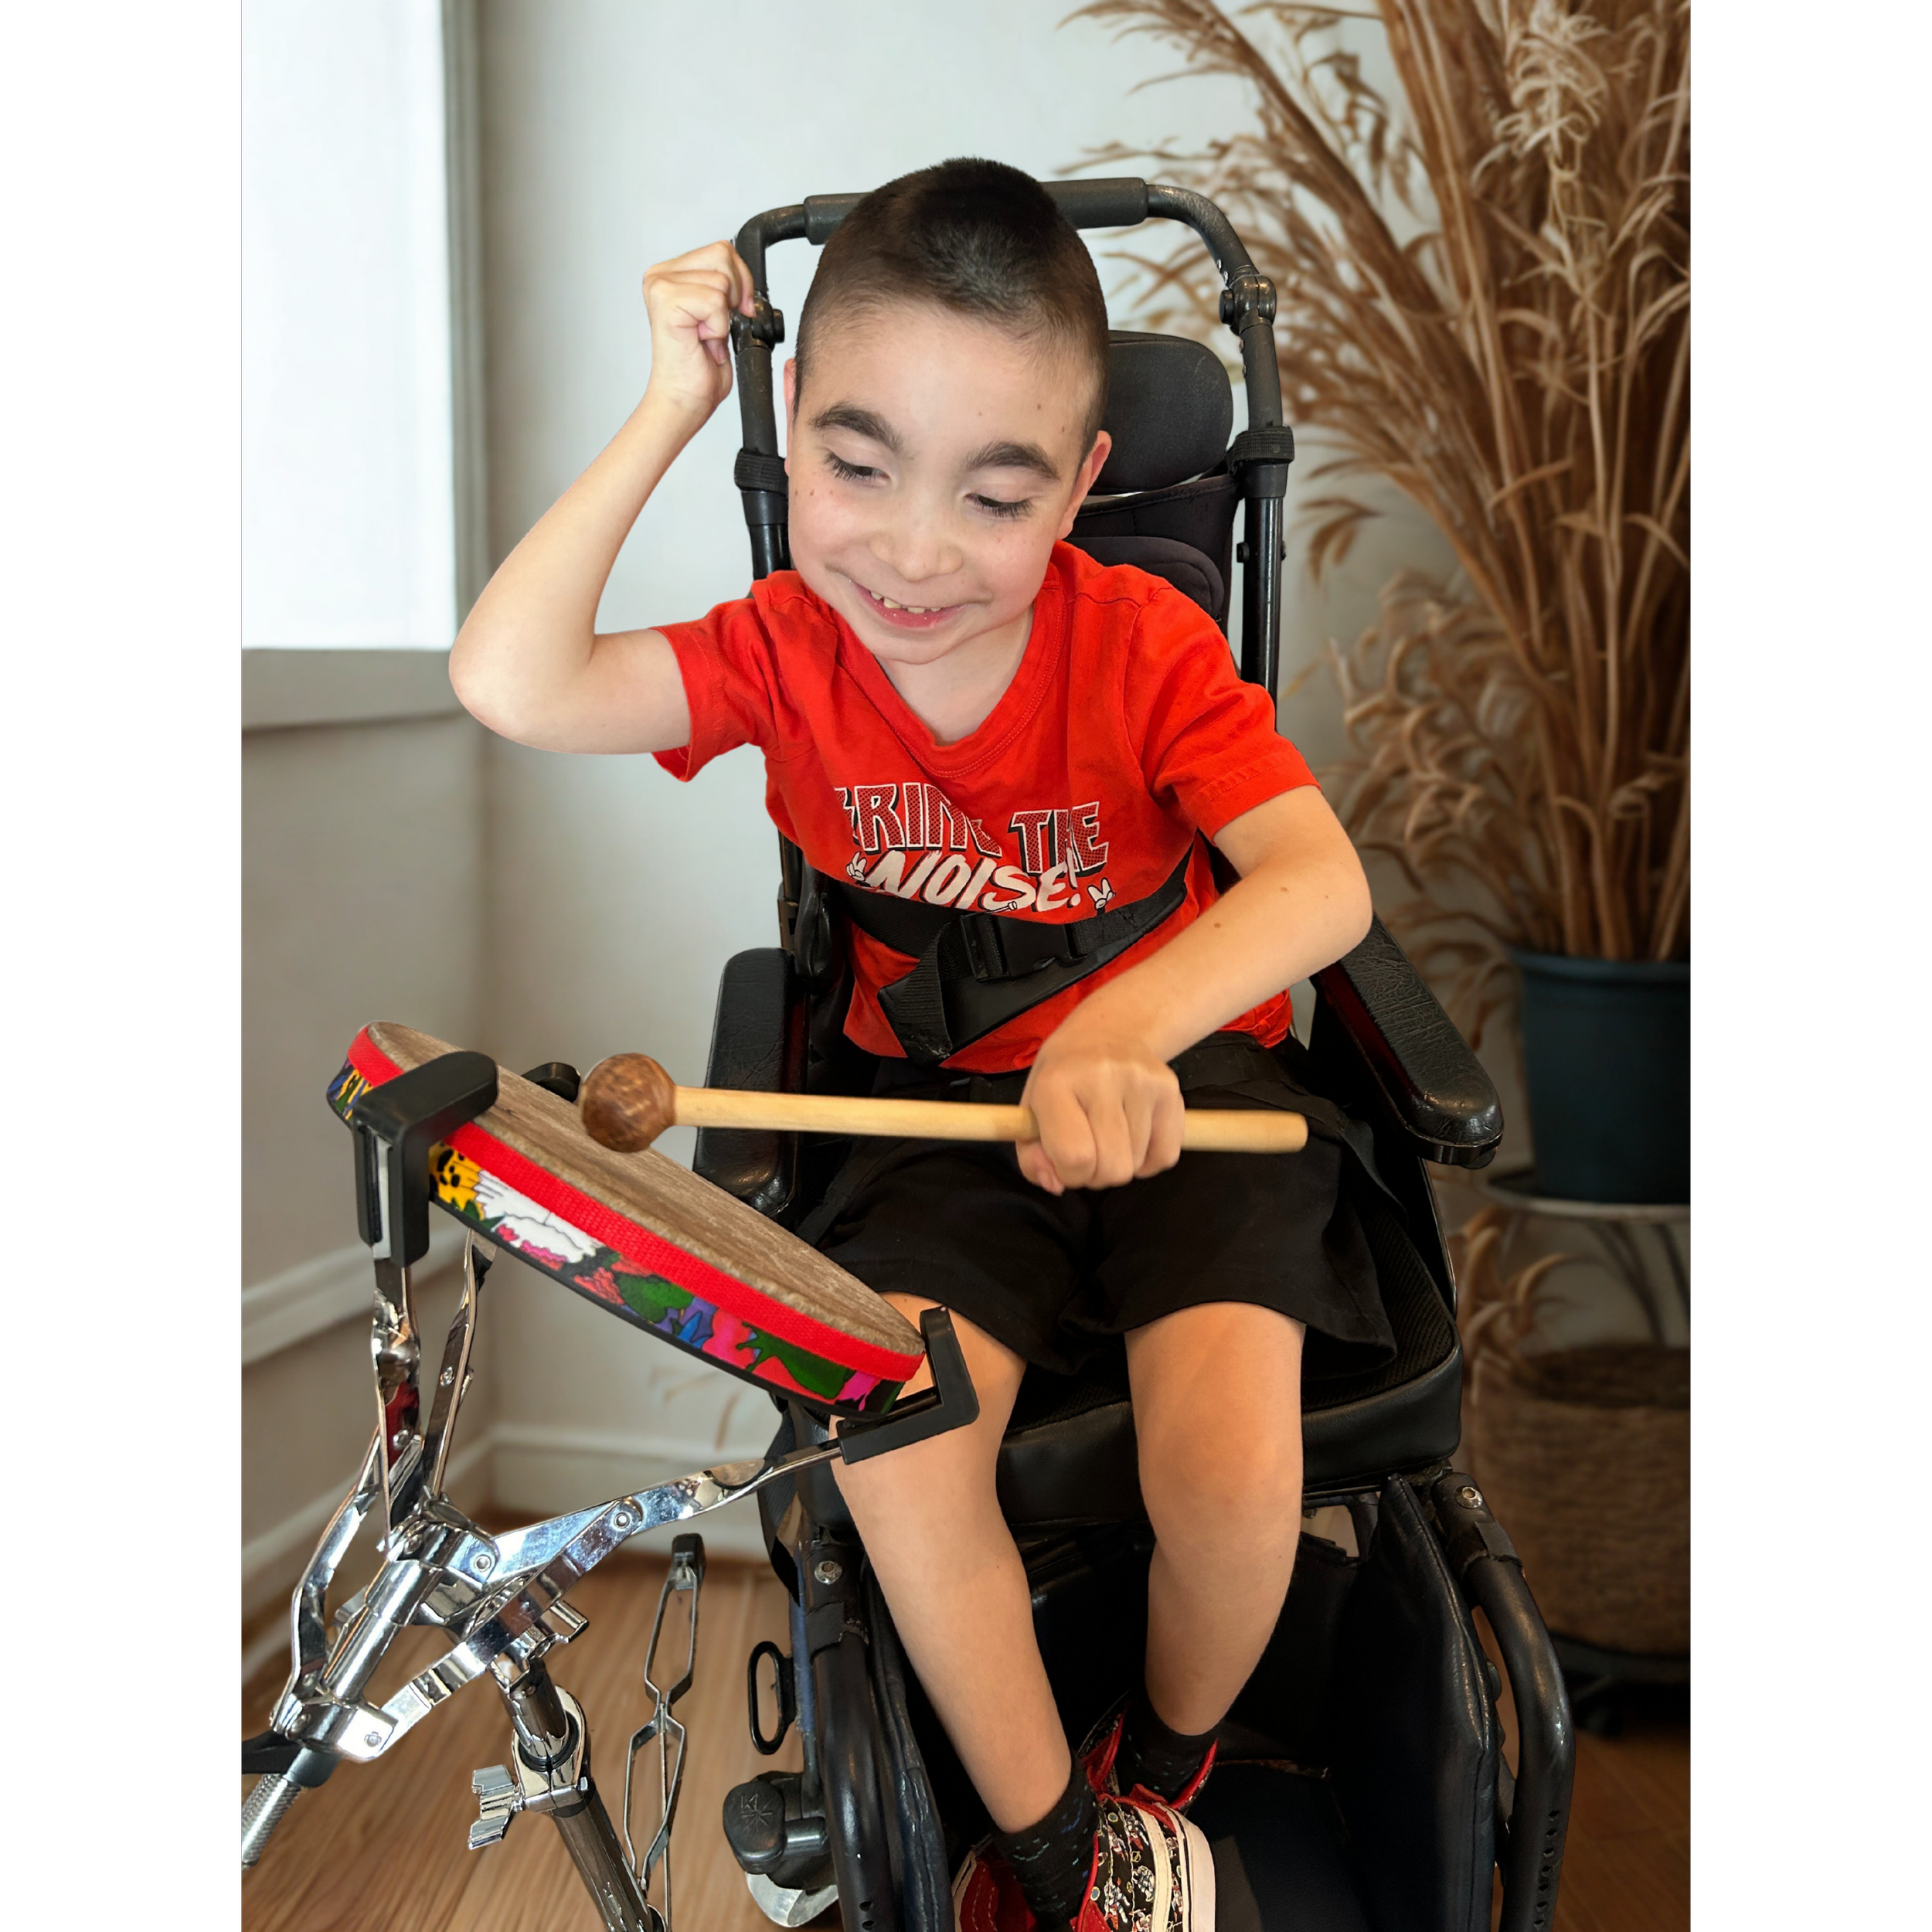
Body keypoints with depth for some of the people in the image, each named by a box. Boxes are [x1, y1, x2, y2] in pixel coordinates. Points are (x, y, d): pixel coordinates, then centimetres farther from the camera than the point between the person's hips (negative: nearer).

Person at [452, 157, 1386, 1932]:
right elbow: (511, 683, -21)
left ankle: (1167, 1765, 14)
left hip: (1181, 1076, -2)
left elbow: (1323, 880, -28)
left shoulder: (1141, 640, -15)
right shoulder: (789, 650, -7)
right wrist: (670, 411, -18)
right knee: (896, 1447, -24)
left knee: (1229, 1465, -23)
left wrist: (1125, 1026, -49)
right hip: (947, 1103, 2)